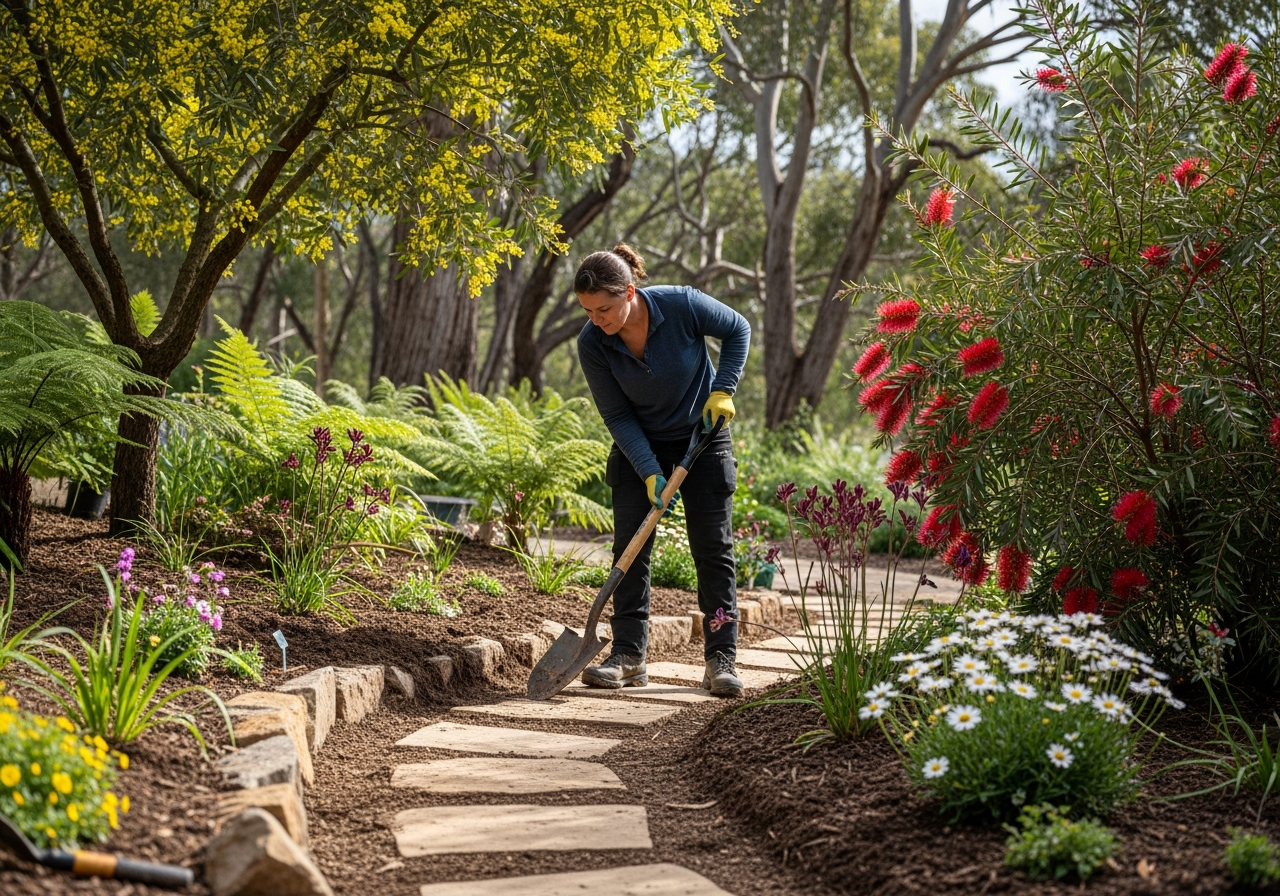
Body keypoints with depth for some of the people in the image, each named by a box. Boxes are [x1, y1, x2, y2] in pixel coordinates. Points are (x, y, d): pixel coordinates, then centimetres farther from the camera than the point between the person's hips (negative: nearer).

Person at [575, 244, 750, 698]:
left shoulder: (682, 305, -26)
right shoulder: (592, 344, -21)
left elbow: (738, 330, -7)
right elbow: (618, 416, -13)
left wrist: (722, 390, -15)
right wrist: (649, 473, -21)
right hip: (639, 444, 2)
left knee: (714, 549, -3)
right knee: (629, 548, -4)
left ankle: (721, 659, 1)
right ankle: (628, 656, 2)